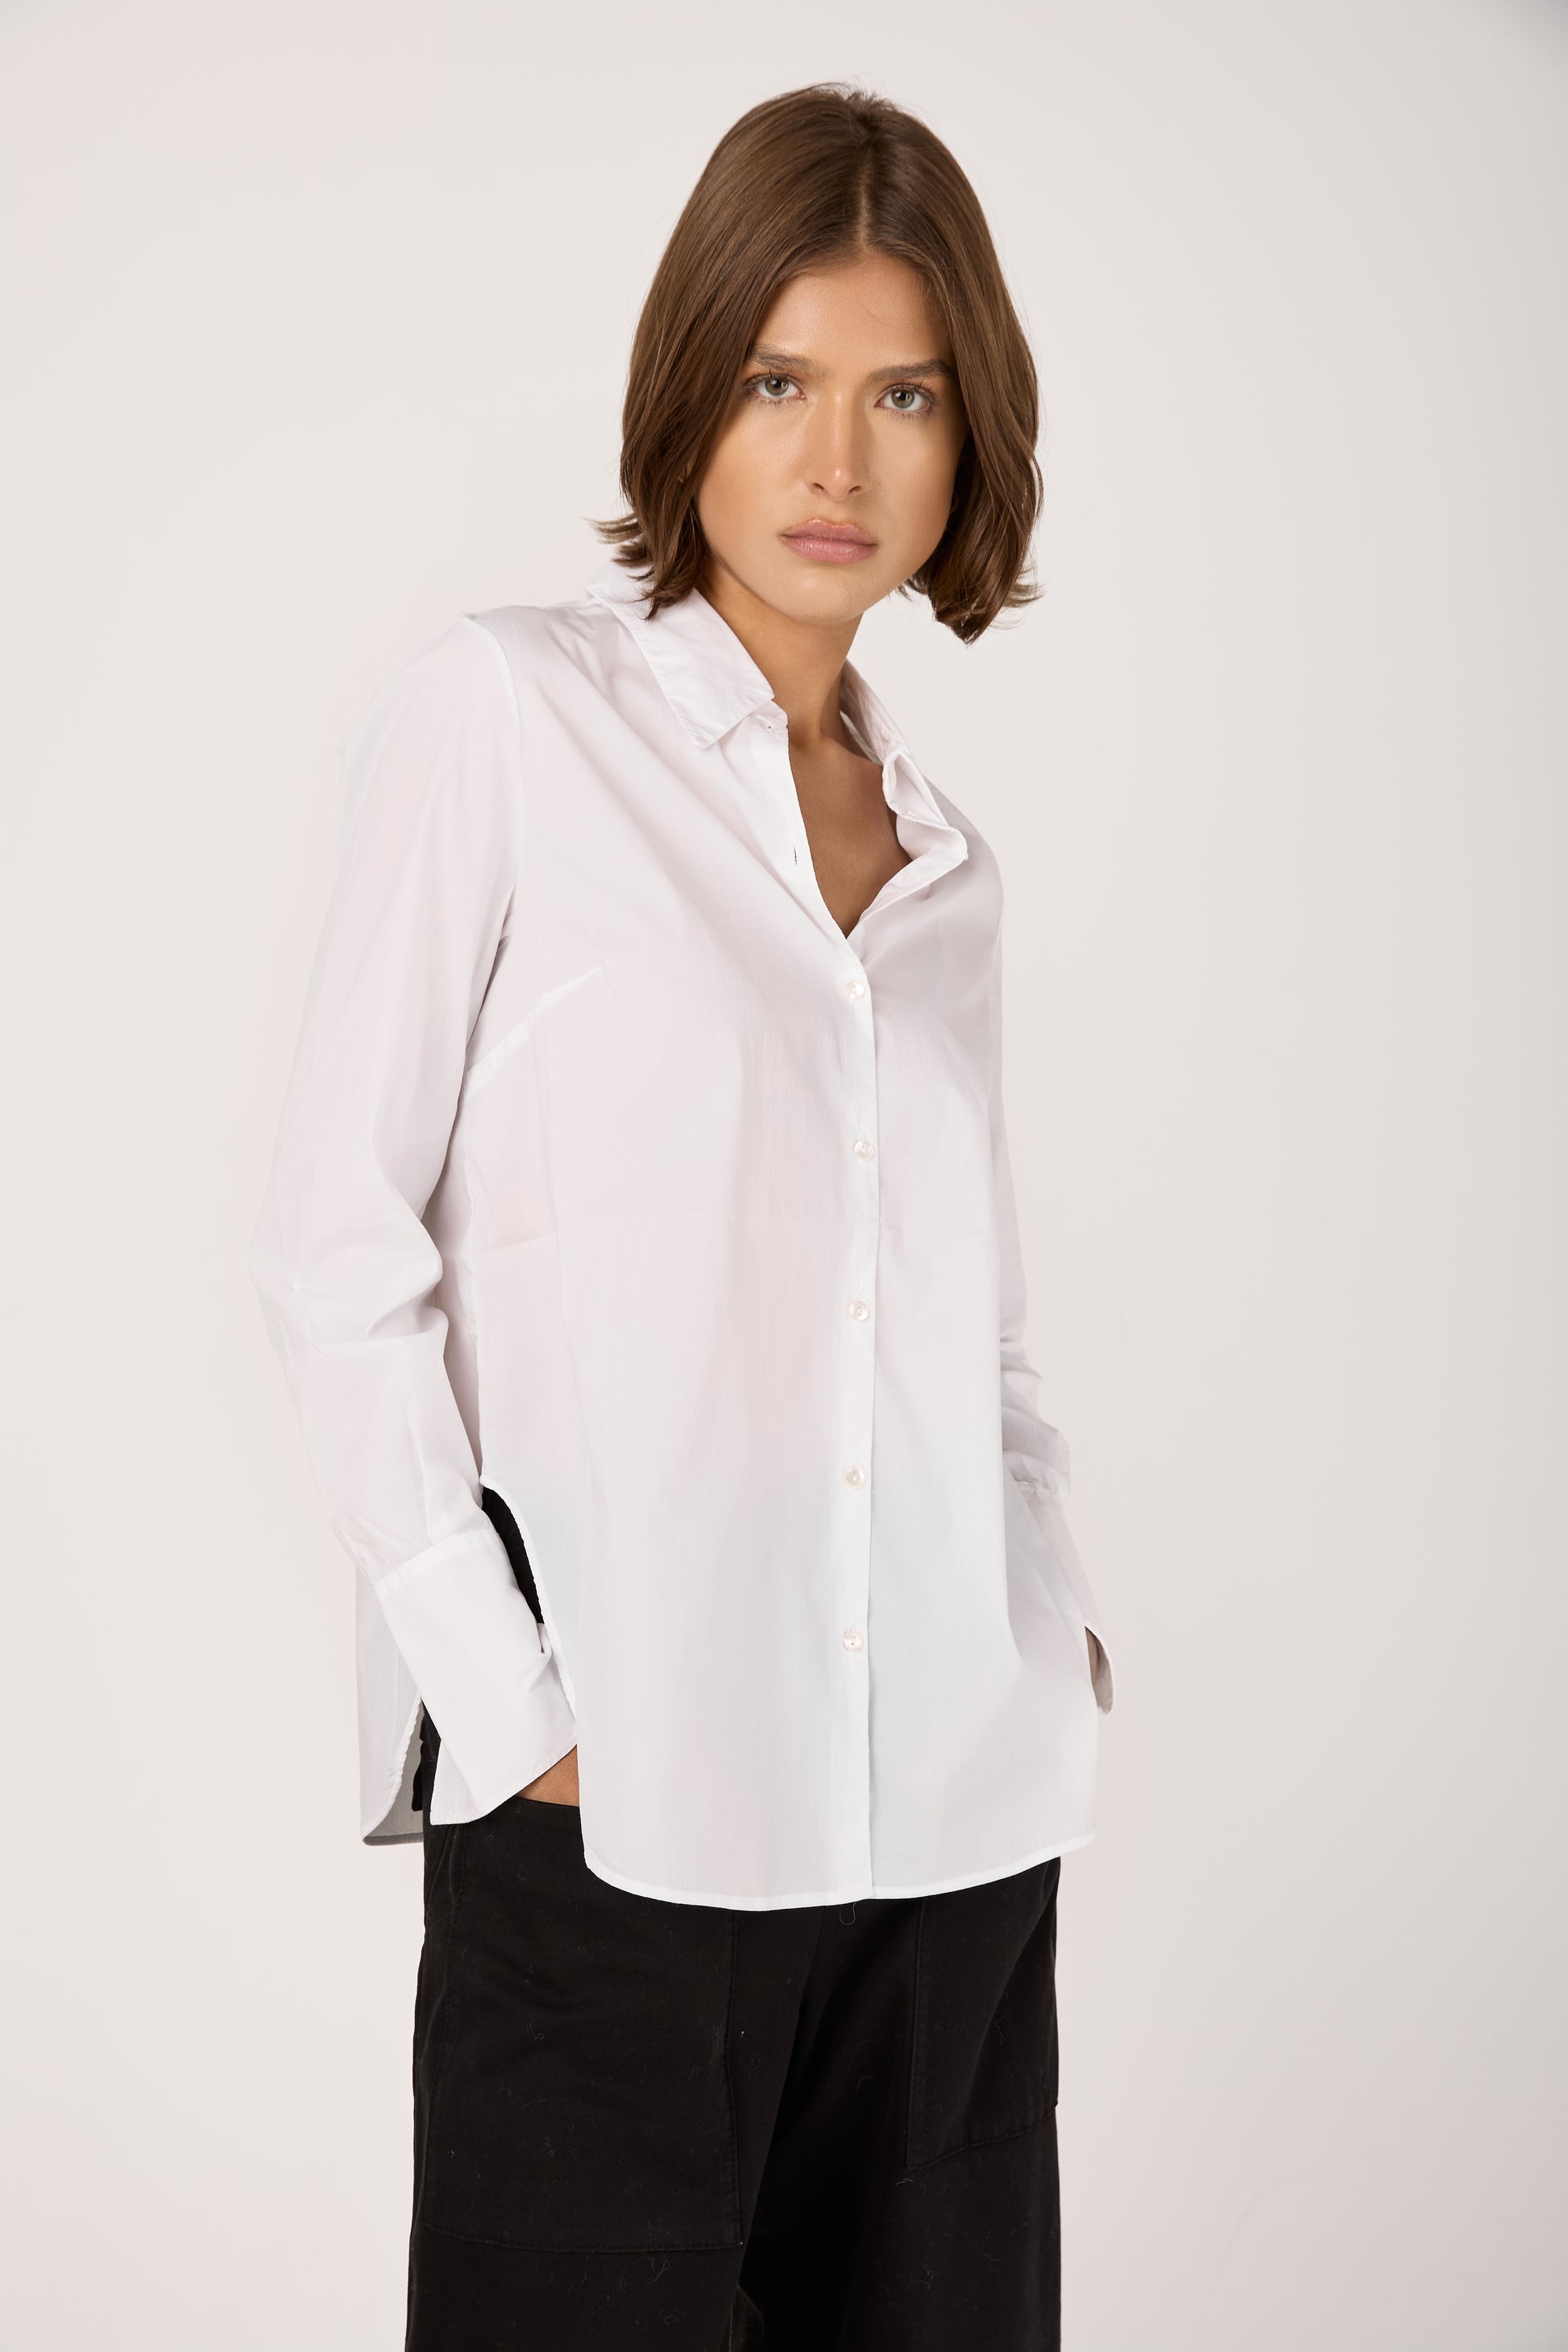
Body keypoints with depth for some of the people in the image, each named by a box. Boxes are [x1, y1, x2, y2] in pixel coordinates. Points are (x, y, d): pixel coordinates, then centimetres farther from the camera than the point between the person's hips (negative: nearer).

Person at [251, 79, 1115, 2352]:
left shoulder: (939, 850, 14)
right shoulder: (505, 712, -1)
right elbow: (339, 1246, -6)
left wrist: (1052, 1613, 4)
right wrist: (502, 1696, -12)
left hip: (952, 1803, 5)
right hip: (612, 1798, -5)